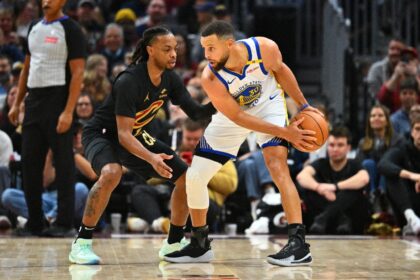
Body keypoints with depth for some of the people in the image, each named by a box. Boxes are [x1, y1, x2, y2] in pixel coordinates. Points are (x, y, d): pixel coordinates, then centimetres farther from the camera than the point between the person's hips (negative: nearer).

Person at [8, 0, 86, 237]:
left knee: (64, 164, -2)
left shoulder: (70, 30, -7)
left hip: (57, 100, -7)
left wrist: (68, 112, -20)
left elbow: (78, 73, -12)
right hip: (34, 101, 7)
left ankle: (65, 223, 2)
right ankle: (35, 223, 15)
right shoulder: (34, 28, 14)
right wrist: (17, 103, 15)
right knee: (30, 162, 7)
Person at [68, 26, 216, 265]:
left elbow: (196, 113, 0)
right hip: (102, 134, -8)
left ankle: (174, 243, 15)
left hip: (136, 135, 8)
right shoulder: (129, 81, -30)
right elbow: (123, 135, -34)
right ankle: (82, 243, -28)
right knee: (111, 173, -39)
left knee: (186, 177, 0)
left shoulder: (170, 79, -8)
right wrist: (151, 158, -49)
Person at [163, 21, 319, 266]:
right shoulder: (210, 78, -32)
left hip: (267, 104, -1)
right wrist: (284, 132, -27)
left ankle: (298, 243, -27)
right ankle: (200, 246, 19)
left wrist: (303, 105, -3)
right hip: (232, 116, 1)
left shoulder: (265, 48, -30)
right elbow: (237, 117, -24)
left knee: (277, 164, -26)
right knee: (194, 177, -1)